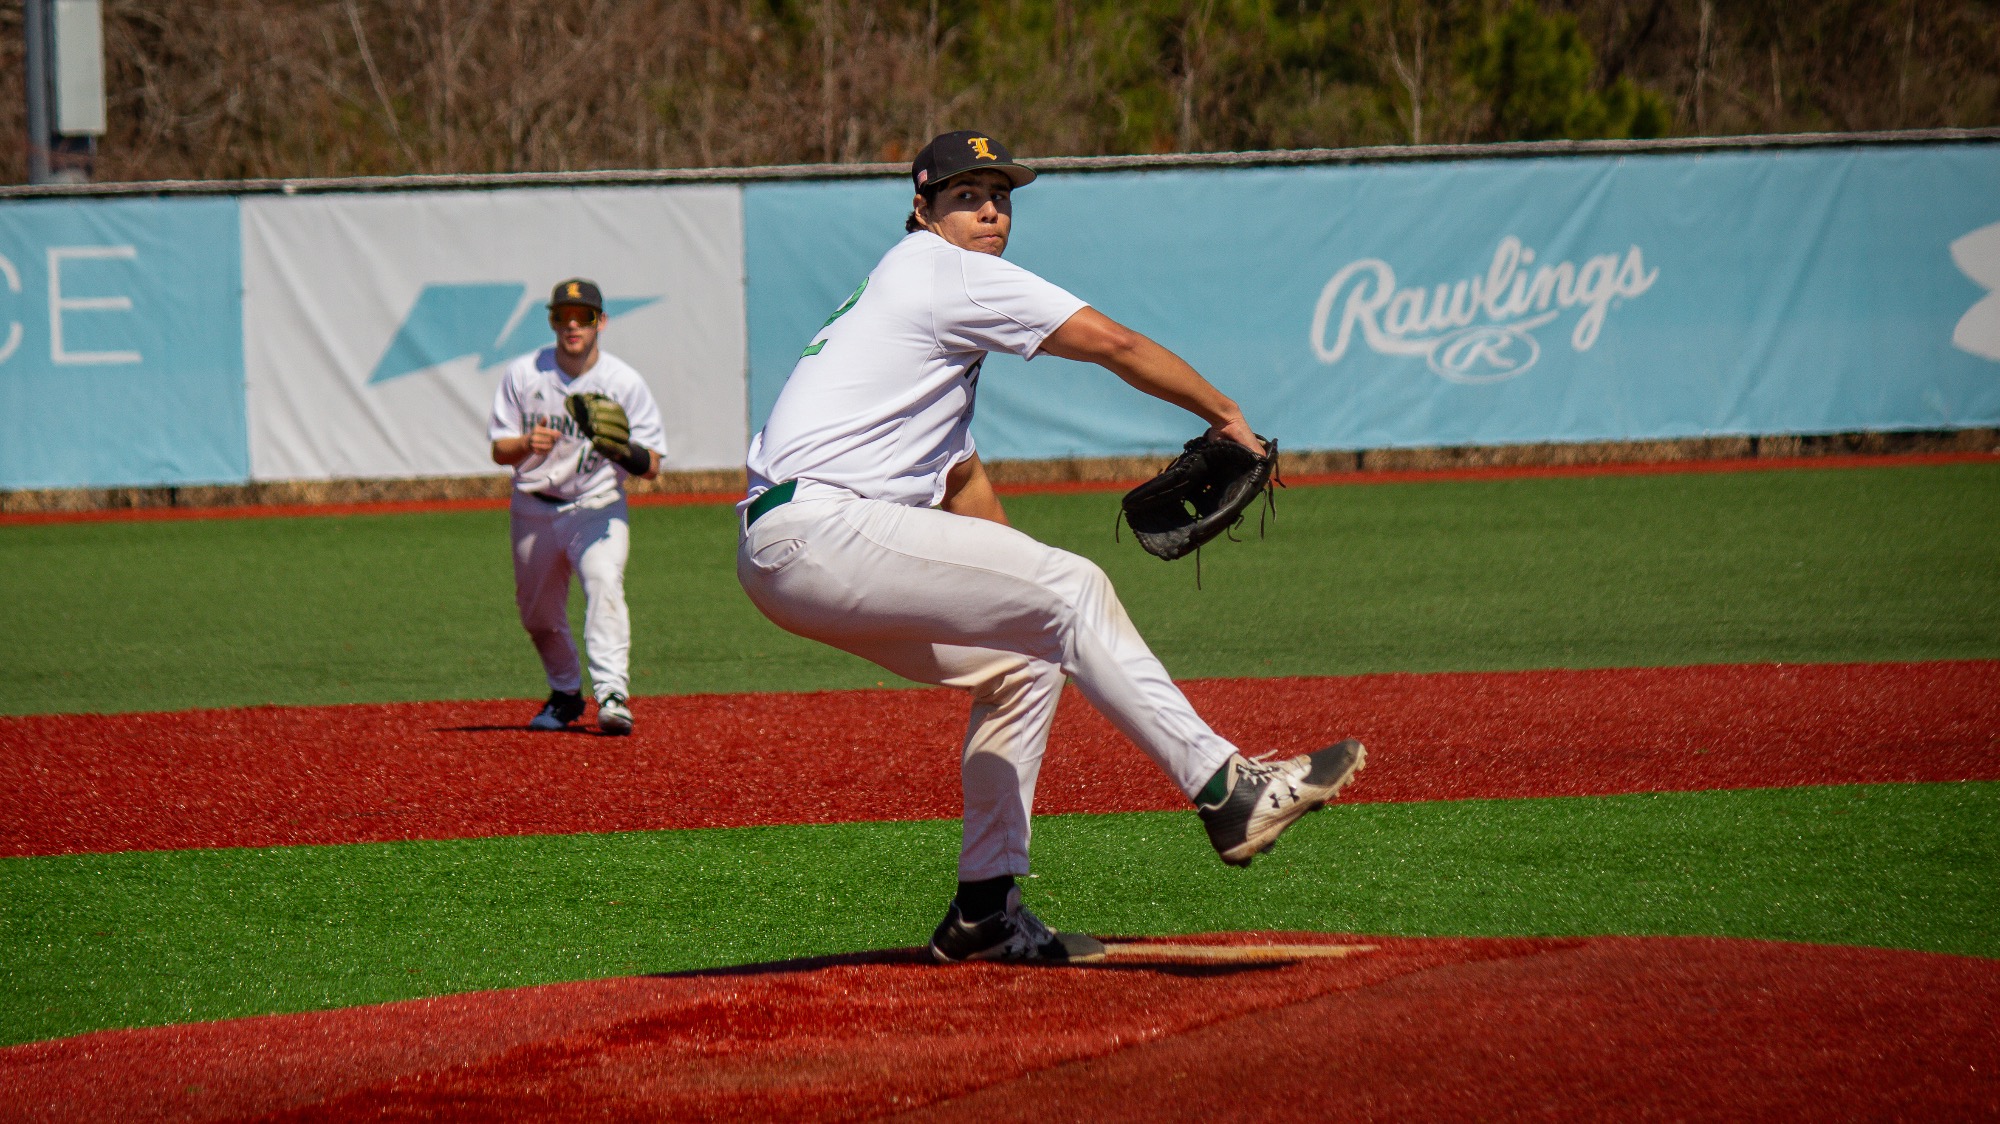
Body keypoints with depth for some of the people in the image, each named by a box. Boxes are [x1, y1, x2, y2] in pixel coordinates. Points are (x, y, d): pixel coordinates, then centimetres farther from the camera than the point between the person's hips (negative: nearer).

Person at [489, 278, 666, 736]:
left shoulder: (625, 382, -8)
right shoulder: (523, 375, -3)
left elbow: (651, 467, -9)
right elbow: (499, 450, -1)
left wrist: (624, 448, -32)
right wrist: (527, 444, -24)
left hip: (597, 507, -3)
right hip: (533, 512, 3)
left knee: (604, 583, -28)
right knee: (538, 614, 11)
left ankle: (612, 694, -37)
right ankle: (566, 694, 36)